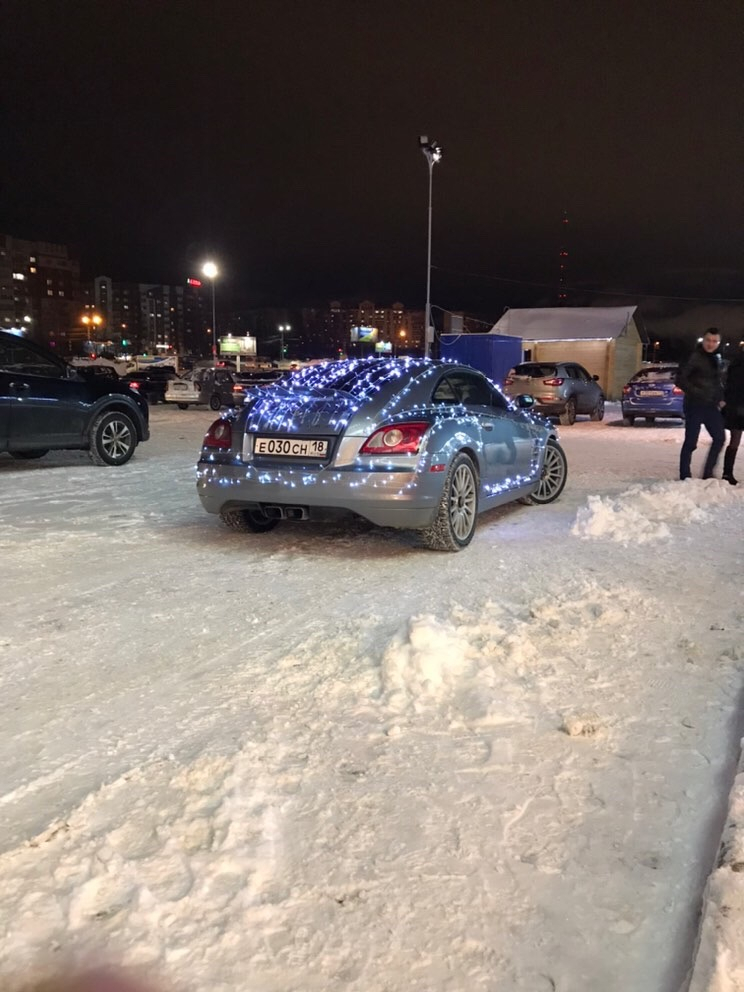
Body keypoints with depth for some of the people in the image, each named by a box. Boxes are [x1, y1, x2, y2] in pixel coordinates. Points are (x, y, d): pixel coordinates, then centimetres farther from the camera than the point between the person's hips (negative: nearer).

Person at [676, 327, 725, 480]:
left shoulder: (716, 358, 15)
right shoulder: (695, 357, -9)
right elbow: (680, 379, -15)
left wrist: (720, 398, 9)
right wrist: (696, 393, -21)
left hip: (711, 406, 8)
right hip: (695, 405, -8)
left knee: (719, 437, 8)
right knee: (691, 441, -5)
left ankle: (708, 473, 18)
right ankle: (685, 477, 4)